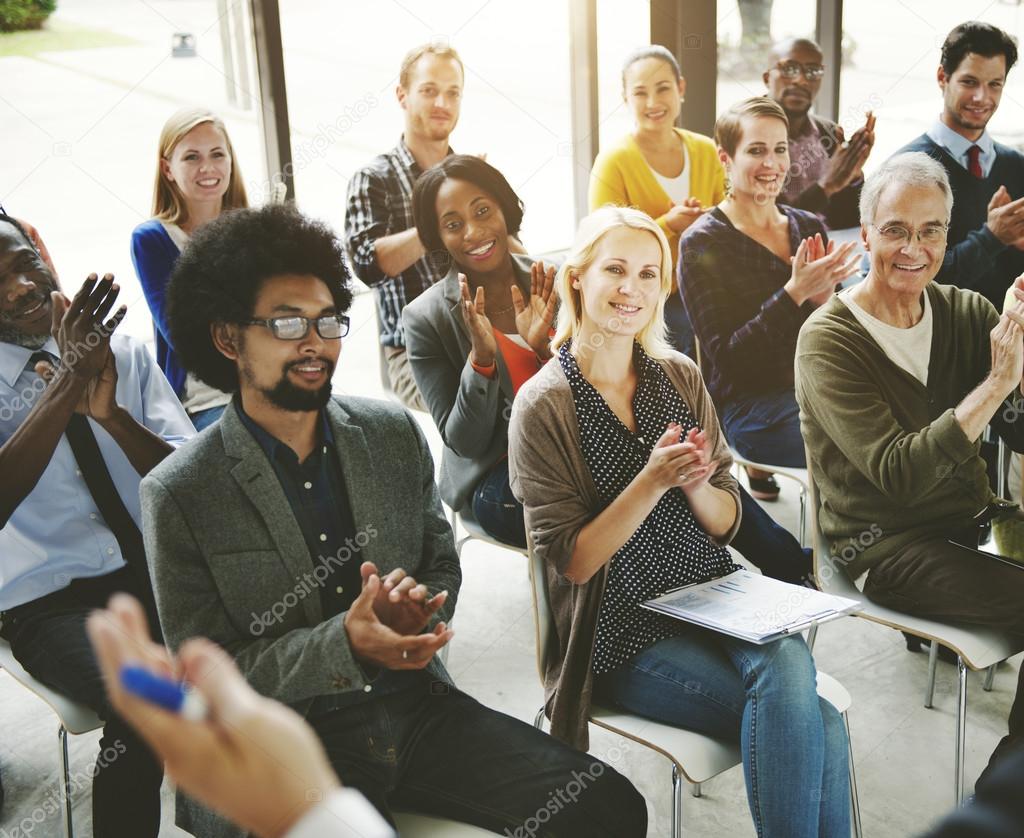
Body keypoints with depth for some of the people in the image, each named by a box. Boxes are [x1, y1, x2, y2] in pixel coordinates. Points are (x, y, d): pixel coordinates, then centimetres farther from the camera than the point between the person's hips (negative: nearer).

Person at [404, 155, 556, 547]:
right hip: (496, 480, -3)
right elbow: (464, 442, -9)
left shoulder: (552, 284, -1)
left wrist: (544, 348, -18)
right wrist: (481, 356, -25)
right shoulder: (426, 318, -9)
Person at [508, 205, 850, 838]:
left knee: (790, 662, -28)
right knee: (817, 723, -23)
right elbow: (572, 561, -9)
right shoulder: (544, 404, -7)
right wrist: (652, 480, -21)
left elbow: (726, 523, 9)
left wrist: (697, 485, -14)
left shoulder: (681, 377, 7)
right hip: (625, 631, -4)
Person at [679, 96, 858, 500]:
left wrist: (824, 295, -11)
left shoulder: (809, 228, 11)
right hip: (748, 405, -6)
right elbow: (727, 357, -12)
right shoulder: (702, 244, -4)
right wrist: (795, 292, -19)